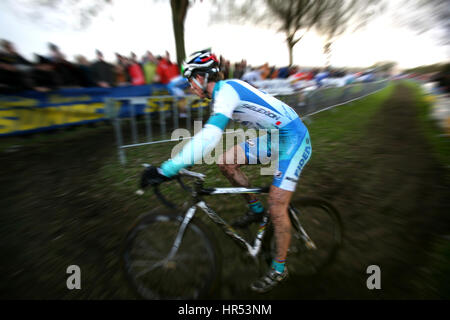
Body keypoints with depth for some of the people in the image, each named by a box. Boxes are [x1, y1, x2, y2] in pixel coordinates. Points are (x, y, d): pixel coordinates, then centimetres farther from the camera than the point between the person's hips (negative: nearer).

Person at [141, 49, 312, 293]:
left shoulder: (226, 90, -22)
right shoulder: (223, 92, 9)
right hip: (274, 137, 9)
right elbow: (210, 132, 19)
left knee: (276, 207, -10)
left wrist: (166, 170, -36)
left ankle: (279, 269, 16)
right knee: (226, 162, -1)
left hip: (293, 139, -9)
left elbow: (209, 137, -37)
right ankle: (255, 209, 18)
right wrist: (181, 160, 18)